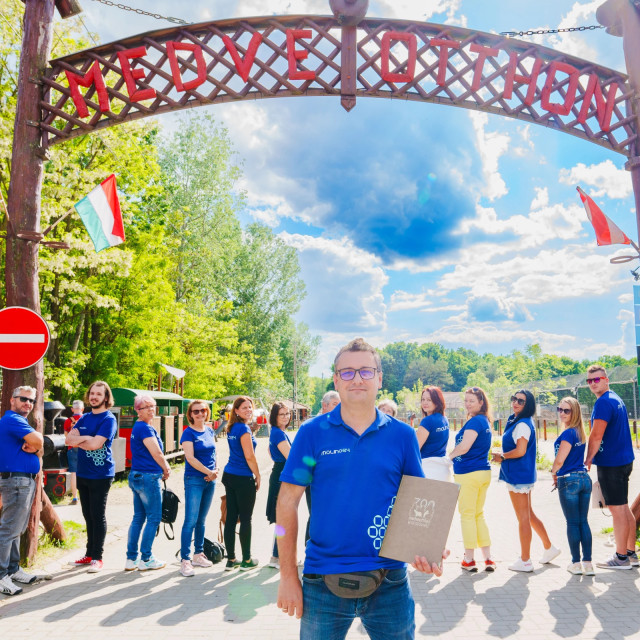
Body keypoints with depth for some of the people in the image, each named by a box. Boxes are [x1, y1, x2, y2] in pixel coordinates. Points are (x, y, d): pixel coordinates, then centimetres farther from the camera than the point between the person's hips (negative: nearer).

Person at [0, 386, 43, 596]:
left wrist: (34, 447, -5)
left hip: (25, 480, 11)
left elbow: (38, 447, 18)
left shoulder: (19, 421, 19)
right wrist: (35, 445, -3)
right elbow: (38, 440, -25)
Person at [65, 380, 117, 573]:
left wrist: (78, 440, -7)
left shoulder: (108, 419, -10)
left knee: (98, 516, 0)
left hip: (100, 475, -7)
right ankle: (89, 554, 25)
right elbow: (69, 439, 1)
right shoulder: (85, 418, 11)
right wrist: (88, 438, -14)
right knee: (88, 516, 15)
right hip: (83, 473, 7)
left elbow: (96, 444, -21)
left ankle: (97, 557, 9)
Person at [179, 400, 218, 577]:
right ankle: (185, 560, -3)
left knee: (201, 520, 14)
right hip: (194, 479, -6)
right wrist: (209, 472, -14)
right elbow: (190, 458, -15)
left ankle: (198, 555, 24)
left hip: (210, 480, 6)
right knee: (191, 520, -8)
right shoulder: (188, 433, -9)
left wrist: (215, 470, -3)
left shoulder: (209, 431, 10)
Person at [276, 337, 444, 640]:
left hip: (390, 579, 1)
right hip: (323, 579, -1)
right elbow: (288, 502, -3)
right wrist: (288, 576, -5)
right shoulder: (312, 433, -4)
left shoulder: (402, 435, 0)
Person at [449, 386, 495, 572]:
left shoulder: (475, 421, -15)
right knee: (478, 514, 16)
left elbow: (464, 447, -22)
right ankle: (488, 559, 17)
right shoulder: (485, 421, 14)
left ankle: (469, 559, 10)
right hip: (483, 472, 9)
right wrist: (455, 456, 13)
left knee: (467, 514, 2)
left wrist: (449, 455, -5)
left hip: (469, 473, -9)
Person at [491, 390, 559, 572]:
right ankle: (549, 548, 32)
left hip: (519, 475, -10)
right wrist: (502, 457, 12)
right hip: (525, 474, 10)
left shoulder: (522, 425, -19)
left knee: (523, 518, 0)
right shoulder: (515, 421, 11)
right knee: (529, 515, 21)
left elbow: (520, 451, -26)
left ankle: (525, 561, 11)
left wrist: (501, 457, -11)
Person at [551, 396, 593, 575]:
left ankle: (576, 563, 10)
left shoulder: (568, 433, -15)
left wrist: (554, 473, 2)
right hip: (584, 479, 7)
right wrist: (558, 474, 15)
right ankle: (588, 563, 11)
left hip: (569, 480, -7)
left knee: (572, 523, 2)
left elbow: (559, 460, -17)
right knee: (583, 522, 9)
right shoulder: (580, 433, 10)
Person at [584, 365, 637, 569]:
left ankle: (621, 557, 6)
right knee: (624, 509, 15)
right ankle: (631, 553, 24)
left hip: (610, 463, -10)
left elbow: (596, 436, -20)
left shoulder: (603, 402, -17)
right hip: (623, 460, 10)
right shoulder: (617, 399, 15)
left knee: (617, 510, -2)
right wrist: (594, 457, 21)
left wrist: (588, 459, -7)